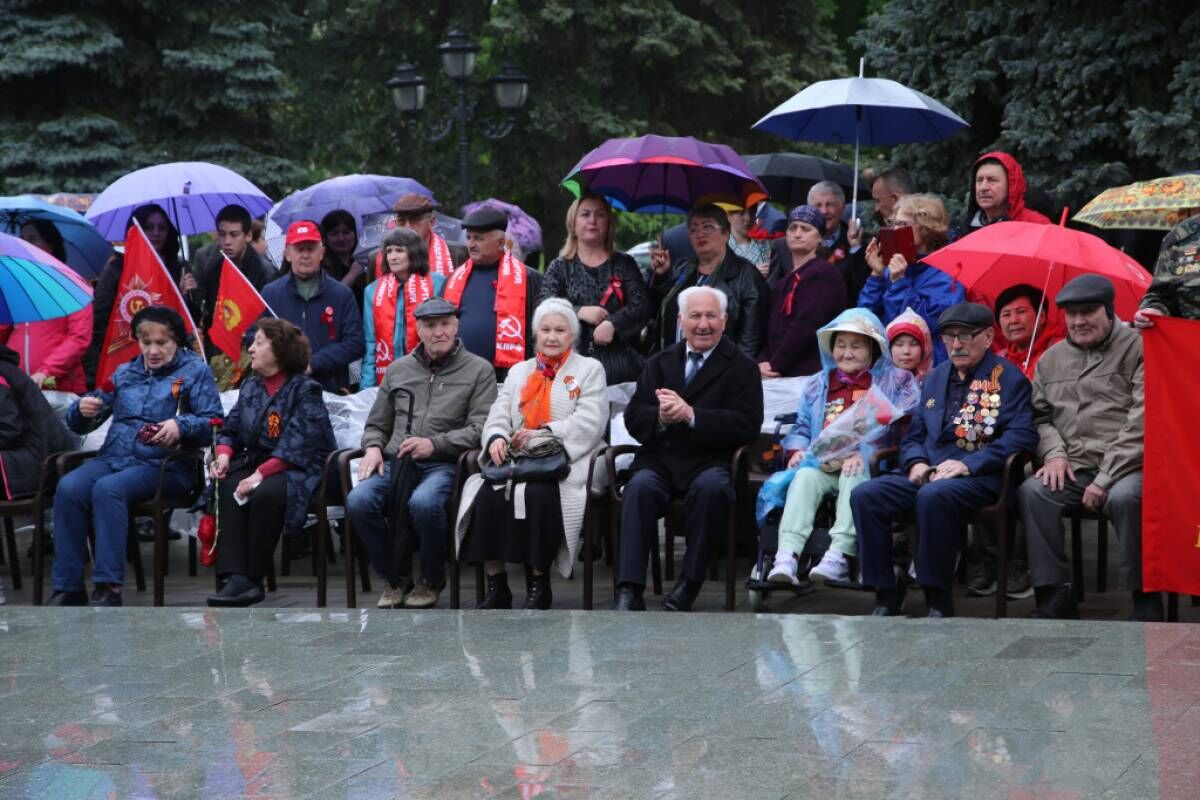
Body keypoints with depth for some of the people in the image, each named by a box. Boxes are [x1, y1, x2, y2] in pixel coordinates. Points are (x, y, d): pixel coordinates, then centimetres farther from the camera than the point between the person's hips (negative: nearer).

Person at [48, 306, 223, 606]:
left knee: (107, 489, -34)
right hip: (114, 457, 5)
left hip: (164, 464, -5)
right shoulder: (124, 373, 22)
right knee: (68, 487, -26)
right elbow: (79, 423, 21)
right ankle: (67, 587, -24)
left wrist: (181, 425, -22)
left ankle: (108, 587, -34)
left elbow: (213, 422, -3)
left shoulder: (194, 370, 9)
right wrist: (83, 409, -3)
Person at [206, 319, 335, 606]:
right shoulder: (250, 386, 18)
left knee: (265, 494, -36)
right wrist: (224, 454, -7)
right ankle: (236, 577, -37)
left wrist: (262, 474, -25)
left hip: (298, 468, -6)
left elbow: (296, 445, -16)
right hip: (254, 462, 6)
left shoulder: (305, 389, -4)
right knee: (228, 489, -27)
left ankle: (253, 579, -27)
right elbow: (231, 429, 17)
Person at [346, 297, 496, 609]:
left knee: (423, 501, -38)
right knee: (358, 500, -27)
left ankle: (432, 580, -9)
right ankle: (394, 577, -4)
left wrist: (435, 444, -16)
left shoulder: (479, 370, 8)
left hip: (444, 464, -4)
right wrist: (374, 447, 3)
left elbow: (480, 428, -4)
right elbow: (376, 424, 26)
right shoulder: (398, 369, 21)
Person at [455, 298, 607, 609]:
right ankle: (496, 585, -23)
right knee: (487, 495, -28)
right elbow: (498, 416, 16)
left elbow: (589, 423, -4)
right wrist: (496, 438, -9)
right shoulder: (518, 371, 27)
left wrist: (541, 435, -15)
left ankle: (539, 584, -24)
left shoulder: (590, 370, 12)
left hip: (564, 463, -4)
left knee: (539, 495, -36)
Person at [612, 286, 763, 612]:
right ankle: (629, 590, -35)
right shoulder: (659, 363, 20)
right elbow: (633, 418, 12)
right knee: (640, 487, -31)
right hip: (659, 460, 2)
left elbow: (747, 425, -6)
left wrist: (691, 415, -16)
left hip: (710, 462, -2)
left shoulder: (742, 367, 8)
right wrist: (660, 416, -12)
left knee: (710, 488, -36)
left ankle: (689, 584, -25)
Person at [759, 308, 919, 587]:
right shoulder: (816, 385, 26)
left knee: (853, 477, -36)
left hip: (866, 467, -3)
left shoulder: (894, 382, 11)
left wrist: (865, 454, -18)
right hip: (821, 464, 3)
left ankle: (839, 555, -44)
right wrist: (798, 450, -3)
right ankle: (786, 557, -45)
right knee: (804, 476, -30)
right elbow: (800, 428, 21)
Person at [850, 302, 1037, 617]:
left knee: (933, 495, -39)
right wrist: (916, 463, 0)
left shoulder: (1008, 378, 2)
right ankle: (886, 592, -12)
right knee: (864, 495, -19)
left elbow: (1022, 436, -11)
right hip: (927, 472, 6)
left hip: (978, 475, -6)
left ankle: (938, 600, -28)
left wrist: (968, 464, -18)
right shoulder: (935, 378, 23)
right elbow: (913, 435, 25)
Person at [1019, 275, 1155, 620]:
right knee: (1032, 492, -24)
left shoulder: (1137, 349, -2)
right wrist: (1054, 452, -1)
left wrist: (1106, 479, -17)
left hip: (1130, 466, -5)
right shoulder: (1051, 359, 18)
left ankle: (1146, 602, -23)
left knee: (1124, 497, -37)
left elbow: (1141, 423, -11)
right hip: (1075, 469, 5)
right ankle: (1054, 598, -19)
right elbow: (1040, 415, 22)